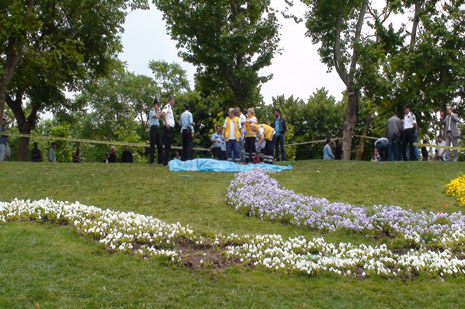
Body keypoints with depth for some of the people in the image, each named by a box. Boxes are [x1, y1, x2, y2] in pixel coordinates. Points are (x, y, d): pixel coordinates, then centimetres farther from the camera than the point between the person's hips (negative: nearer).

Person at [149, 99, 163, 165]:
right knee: (153, 144, -7)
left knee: (160, 144, 2)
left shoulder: (157, 112, 22)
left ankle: (160, 160, 3)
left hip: (157, 128, 8)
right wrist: (157, 110, -6)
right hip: (153, 128, -8)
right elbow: (156, 116, -18)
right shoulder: (152, 111, -1)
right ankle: (152, 160, -5)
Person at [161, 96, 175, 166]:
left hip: (171, 128, 10)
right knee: (167, 145, -10)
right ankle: (165, 161, -9)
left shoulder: (170, 108, 22)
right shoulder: (167, 106, -7)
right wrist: (166, 123, -23)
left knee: (169, 145, 10)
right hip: (168, 128, -9)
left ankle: (167, 161, 14)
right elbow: (162, 113, -25)